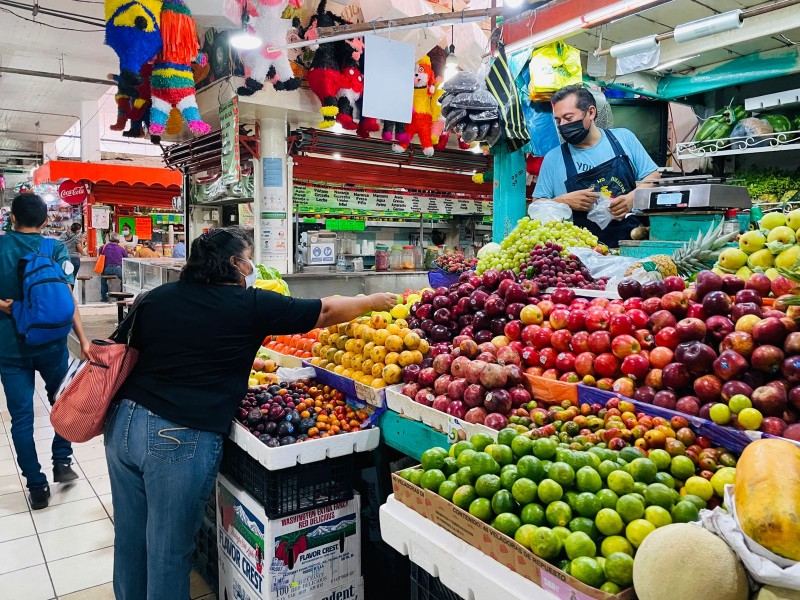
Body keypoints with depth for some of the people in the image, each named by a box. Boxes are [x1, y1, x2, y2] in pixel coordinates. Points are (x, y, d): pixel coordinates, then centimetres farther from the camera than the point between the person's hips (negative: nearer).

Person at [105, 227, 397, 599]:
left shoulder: (156, 297, 6)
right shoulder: (250, 304, -7)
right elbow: (325, 311, 2)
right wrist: (373, 301, 17)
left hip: (124, 422, 6)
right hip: (179, 441, -6)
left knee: (129, 538, 23)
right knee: (168, 553, 11)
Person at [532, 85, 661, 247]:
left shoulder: (624, 138, 11)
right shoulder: (553, 158, 7)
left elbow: (654, 177, 12)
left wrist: (632, 198, -7)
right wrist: (564, 201, -9)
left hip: (634, 240, 0)